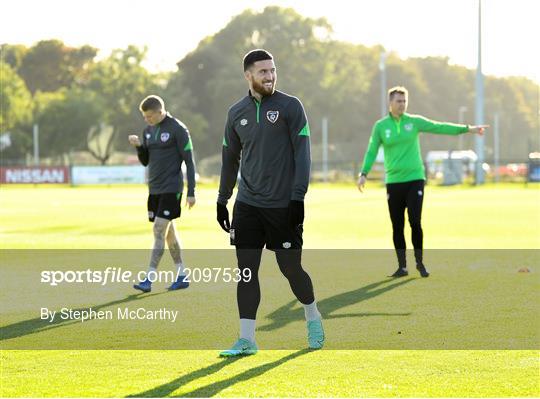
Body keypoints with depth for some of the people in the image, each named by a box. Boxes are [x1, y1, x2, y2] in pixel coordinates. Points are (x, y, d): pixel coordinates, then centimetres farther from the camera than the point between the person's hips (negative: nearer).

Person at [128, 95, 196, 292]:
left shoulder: (178, 129, -10)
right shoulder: (148, 131, 11)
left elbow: (189, 161, -9)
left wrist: (191, 192, -12)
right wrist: (138, 146, -4)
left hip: (171, 189, -8)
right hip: (154, 189, 8)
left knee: (159, 231, -13)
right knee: (168, 233, 11)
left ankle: (149, 279, -15)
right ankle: (182, 276, 18)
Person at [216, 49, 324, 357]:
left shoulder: (290, 107, -3)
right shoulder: (237, 113, 9)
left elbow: (302, 154, -7)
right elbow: (230, 158, 18)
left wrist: (298, 197, -14)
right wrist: (222, 200, 16)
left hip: (283, 205, -3)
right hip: (248, 205, 4)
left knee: (291, 268, 2)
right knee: (246, 270, -2)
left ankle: (313, 318, 29)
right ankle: (247, 340, 1)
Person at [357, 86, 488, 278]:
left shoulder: (414, 121, 3)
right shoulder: (380, 126, 4)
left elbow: (440, 127, 3)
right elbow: (372, 151, 2)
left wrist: (468, 129, -1)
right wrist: (364, 173, -10)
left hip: (415, 179, -1)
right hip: (394, 182, 1)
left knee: (415, 222, -10)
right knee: (397, 226, 2)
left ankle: (420, 262, 7)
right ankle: (402, 266, 11)